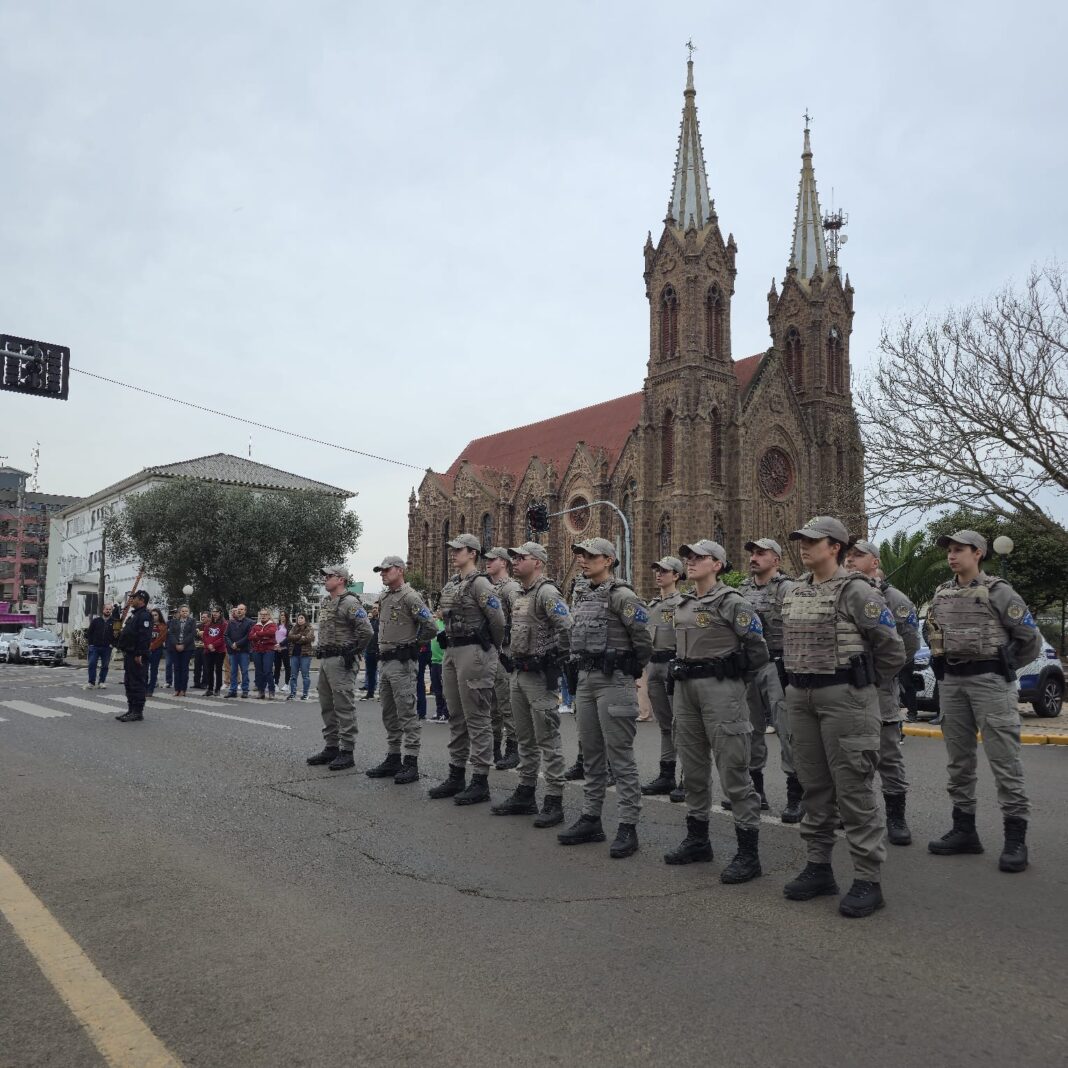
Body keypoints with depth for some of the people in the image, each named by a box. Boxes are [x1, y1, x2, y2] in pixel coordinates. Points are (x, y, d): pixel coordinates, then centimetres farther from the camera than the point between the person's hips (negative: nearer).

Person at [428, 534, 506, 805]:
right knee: (456, 717, 14)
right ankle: (456, 776, 23)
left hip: (474, 653, -9)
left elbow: (498, 619, -13)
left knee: (476, 718, -4)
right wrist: (450, 647, 17)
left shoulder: (479, 584, -12)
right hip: (452, 651, 9)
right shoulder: (451, 584, 15)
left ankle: (480, 781, 3)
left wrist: (491, 649, -1)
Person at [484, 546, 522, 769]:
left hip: (502, 653, -9)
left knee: (507, 705, -4)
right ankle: (494, 749, 23)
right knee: (491, 706, 14)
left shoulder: (511, 588, -9)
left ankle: (512, 750, 3)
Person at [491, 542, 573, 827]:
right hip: (518, 674, 10)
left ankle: (554, 802, 2)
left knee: (547, 740, -4)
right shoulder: (520, 594, 16)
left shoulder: (547, 593, -14)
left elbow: (568, 630, -23)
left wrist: (549, 657, -17)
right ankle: (525, 795, 25)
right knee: (525, 739, 16)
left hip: (539, 676, -10)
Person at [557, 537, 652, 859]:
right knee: (591, 753, 14)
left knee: (620, 755, -3)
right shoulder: (582, 594, 13)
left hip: (613, 681, -8)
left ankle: (628, 826, 4)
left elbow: (643, 638, -12)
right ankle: (590, 819, 23)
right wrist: (578, 669, 16)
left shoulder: (621, 595, -13)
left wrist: (633, 670, 0)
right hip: (585, 678, 8)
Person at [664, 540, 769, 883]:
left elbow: (758, 650, -10)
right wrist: (682, 674, 14)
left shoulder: (732, 603, -10)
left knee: (733, 770, -5)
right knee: (693, 768, 14)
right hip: (685, 688, 8)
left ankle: (749, 853, 2)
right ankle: (697, 840, 26)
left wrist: (733, 681, -1)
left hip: (720, 689, -8)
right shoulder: (682, 605, 13)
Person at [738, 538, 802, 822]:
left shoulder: (787, 589, -6)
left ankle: (795, 796, 1)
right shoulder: (741, 591, 13)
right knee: (750, 729, 11)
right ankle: (755, 788, 23)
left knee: (787, 730, -6)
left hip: (776, 667, -7)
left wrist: (790, 669, -18)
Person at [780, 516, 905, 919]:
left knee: (853, 788, -4)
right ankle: (819, 867, 24)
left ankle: (868, 881, 5)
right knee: (814, 785, 13)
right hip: (800, 696, 7)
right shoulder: (795, 592, 12)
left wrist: (863, 684, 2)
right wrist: (797, 681, 15)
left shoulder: (855, 590, -10)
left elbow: (892, 648, -7)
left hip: (843, 696, -7)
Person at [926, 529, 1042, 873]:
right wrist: (947, 666, 13)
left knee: (1003, 759, -5)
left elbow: (1031, 638, -2)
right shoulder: (941, 594, 12)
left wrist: (1005, 670, 5)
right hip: (951, 683, 6)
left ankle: (1015, 837, 1)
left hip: (990, 680, -6)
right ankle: (964, 830, 19)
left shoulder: (998, 592, -5)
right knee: (959, 759, 10)